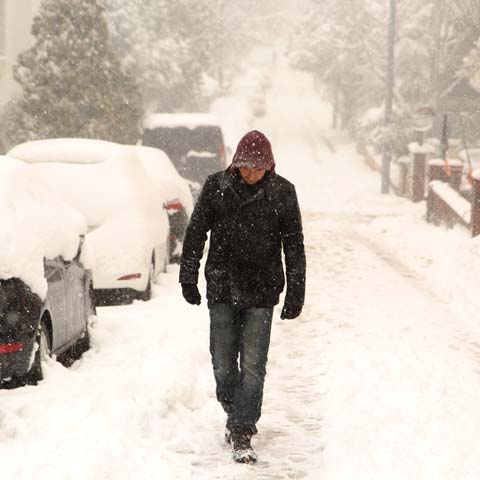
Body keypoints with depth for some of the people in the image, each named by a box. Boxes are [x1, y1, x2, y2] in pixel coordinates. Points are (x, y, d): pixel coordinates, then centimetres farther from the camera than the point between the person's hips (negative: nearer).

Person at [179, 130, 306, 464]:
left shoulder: (282, 193, -2)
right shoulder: (216, 186, 0)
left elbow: (294, 247, 2)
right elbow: (195, 234, 7)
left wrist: (295, 295, 0)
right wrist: (188, 279, 5)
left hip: (261, 292, -1)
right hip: (222, 289, 2)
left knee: (253, 365, -6)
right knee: (223, 362, 7)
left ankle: (242, 435, -3)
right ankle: (235, 413, 31)